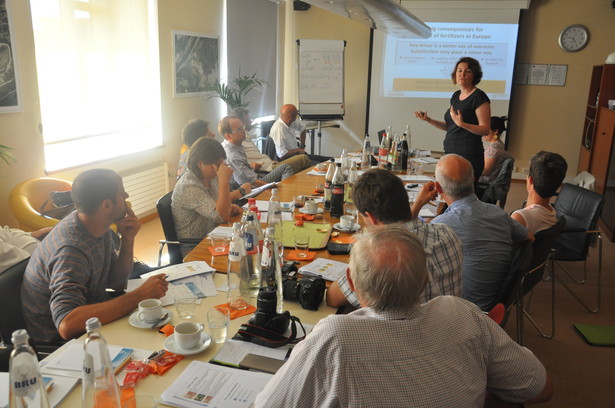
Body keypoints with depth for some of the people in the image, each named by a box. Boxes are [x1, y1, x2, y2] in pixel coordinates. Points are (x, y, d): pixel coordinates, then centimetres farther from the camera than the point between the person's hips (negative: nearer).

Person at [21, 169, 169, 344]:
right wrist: (139, 295, -39)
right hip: (58, 341, -8)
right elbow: (67, 325, -42)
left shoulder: (98, 226, -5)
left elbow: (116, 282, 4)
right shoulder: (72, 251, -31)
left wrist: (128, 240, -12)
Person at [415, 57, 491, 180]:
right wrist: (429, 120, 10)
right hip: (450, 152, 7)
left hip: (469, 156, -7)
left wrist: (462, 124, -28)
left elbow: (485, 130, -13)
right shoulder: (456, 95, 15)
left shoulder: (479, 97, -7)